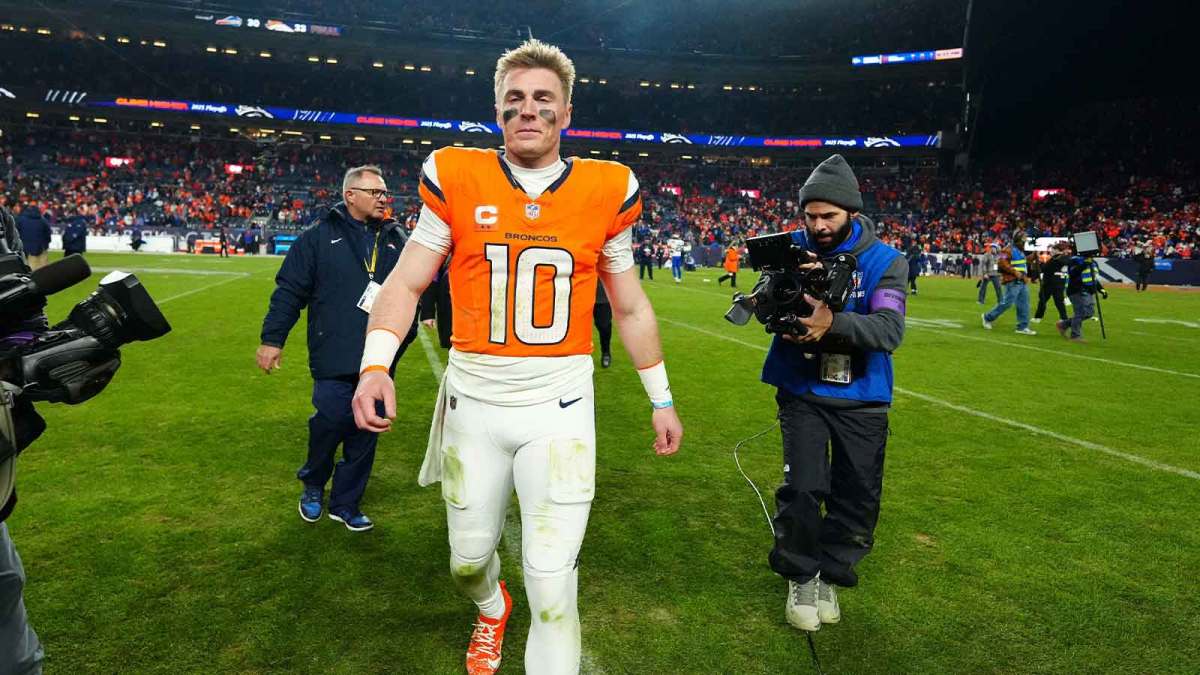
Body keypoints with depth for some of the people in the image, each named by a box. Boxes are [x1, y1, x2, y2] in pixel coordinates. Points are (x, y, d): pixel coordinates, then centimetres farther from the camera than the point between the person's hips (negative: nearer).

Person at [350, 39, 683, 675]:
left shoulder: (606, 190, 0)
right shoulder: (455, 179, -2)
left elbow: (629, 306, 8)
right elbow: (406, 283, 1)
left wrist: (661, 398, 12)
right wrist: (375, 365, -16)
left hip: (560, 405, -1)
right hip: (474, 401, 2)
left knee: (551, 584, -5)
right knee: (468, 559, 20)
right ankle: (491, 610, 55)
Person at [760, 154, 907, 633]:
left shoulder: (885, 260, -8)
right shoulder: (794, 248, -4)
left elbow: (890, 330, -21)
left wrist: (833, 322, -39)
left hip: (861, 399, 1)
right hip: (802, 392, -1)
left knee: (858, 499, 8)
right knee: (803, 489, -8)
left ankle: (830, 576, 33)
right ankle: (800, 577, 18)